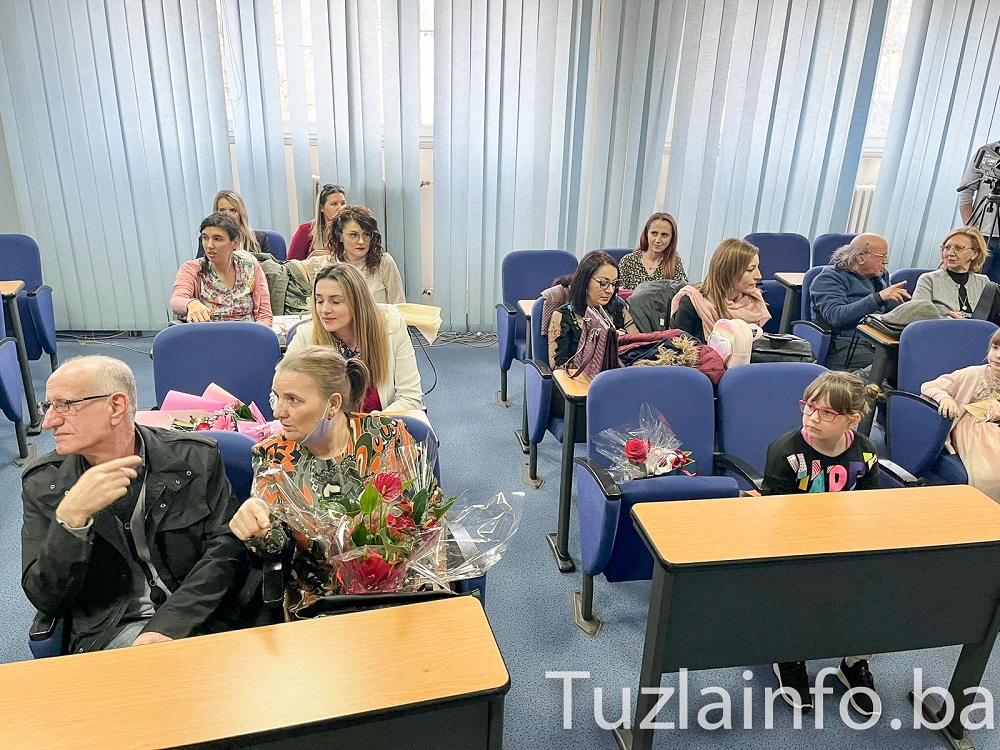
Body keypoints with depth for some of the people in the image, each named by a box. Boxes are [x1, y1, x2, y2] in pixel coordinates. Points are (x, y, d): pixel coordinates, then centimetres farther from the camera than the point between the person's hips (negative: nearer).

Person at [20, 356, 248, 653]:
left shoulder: (197, 457, -2)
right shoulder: (41, 484, 2)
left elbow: (228, 547, -4)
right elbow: (46, 601, -3)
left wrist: (168, 625, -16)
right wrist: (71, 517, -20)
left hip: (196, 619, 1)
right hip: (108, 632, 0)